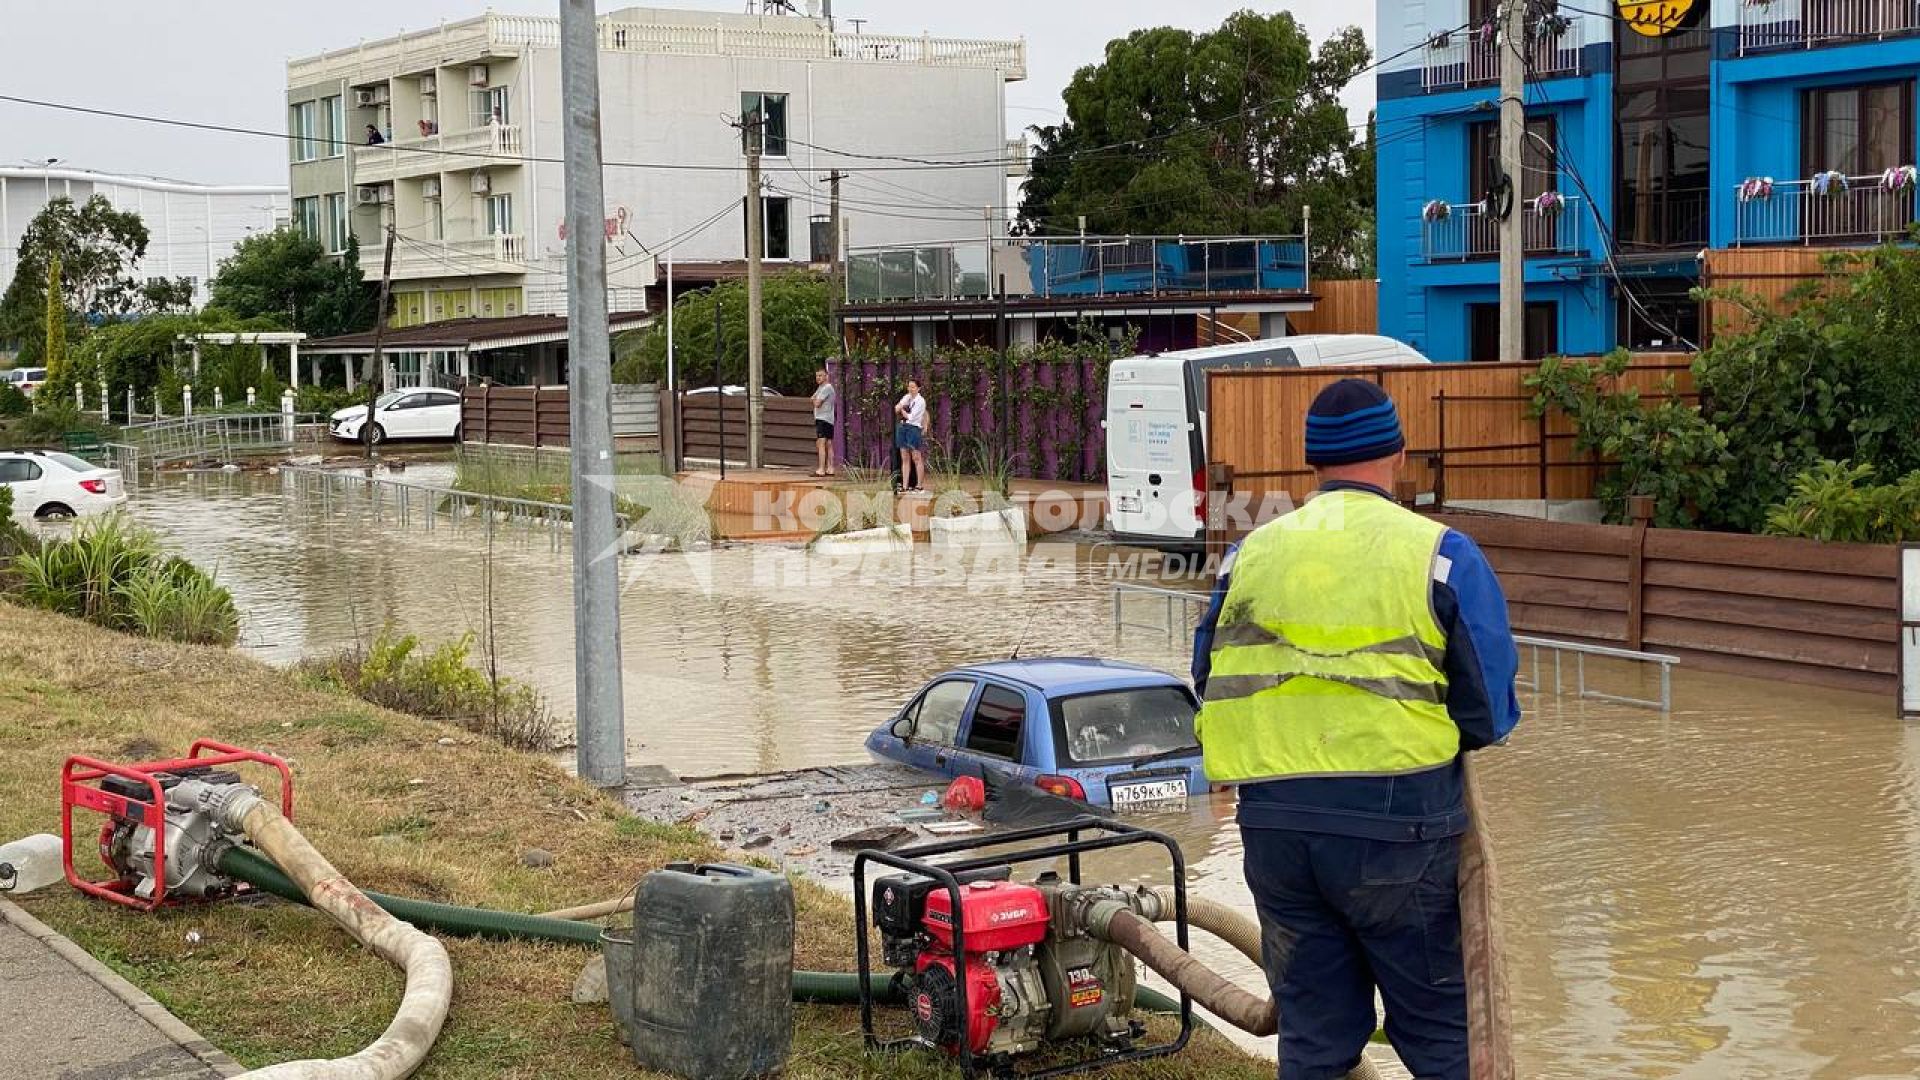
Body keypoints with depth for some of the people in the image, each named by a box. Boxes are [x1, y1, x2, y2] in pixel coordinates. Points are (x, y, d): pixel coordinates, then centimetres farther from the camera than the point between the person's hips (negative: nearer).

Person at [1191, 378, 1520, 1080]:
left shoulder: (1250, 554, 8)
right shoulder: (1442, 555, -4)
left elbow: (1211, 687, 13)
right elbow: (1491, 714, -5)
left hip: (1272, 820, 4)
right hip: (1397, 820, -4)